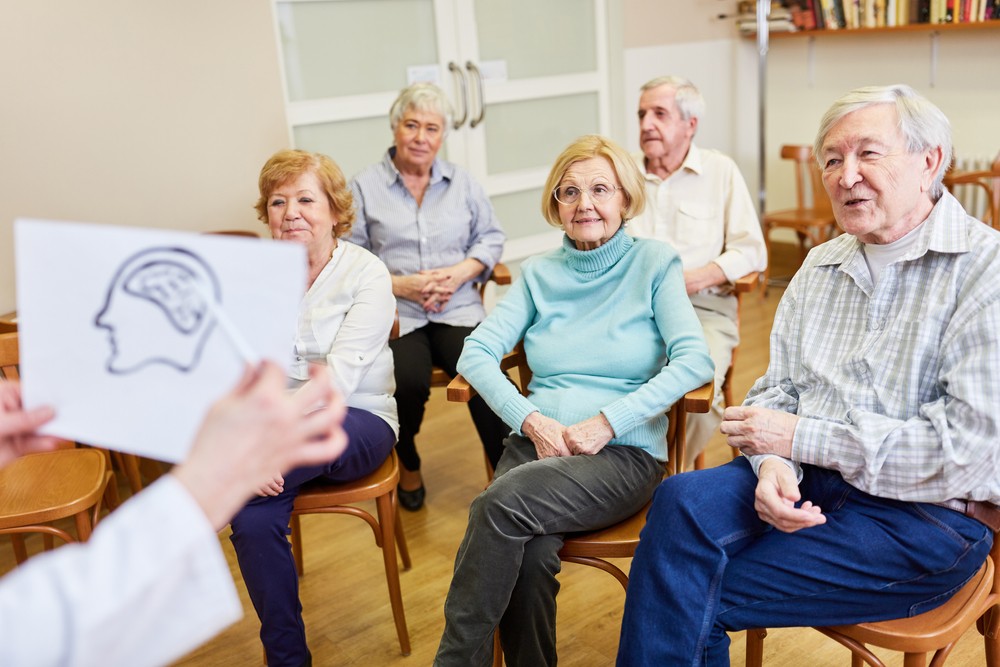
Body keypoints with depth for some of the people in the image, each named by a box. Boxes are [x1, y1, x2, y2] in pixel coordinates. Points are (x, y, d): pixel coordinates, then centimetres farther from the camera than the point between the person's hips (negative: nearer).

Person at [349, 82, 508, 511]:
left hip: (458, 309, 2)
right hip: (396, 315, -1)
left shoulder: (462, 182, 15)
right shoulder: (364, 187, 5)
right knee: (409, 384, -28)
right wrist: (402, 285, -13)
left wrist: (460, 272, -6)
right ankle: (408, 463, 5)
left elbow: (491, 238, 13)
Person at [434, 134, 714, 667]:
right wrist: (533, 421, -11)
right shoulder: (538, 273, 15)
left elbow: (695, 361, -7)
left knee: (504, 501, -30)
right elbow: (476, 353, 6)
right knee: (531, 554, -30)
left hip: (626, 452, -2)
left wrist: (606, 422, -15)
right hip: (536, 441, 3)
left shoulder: (655, 263, 7)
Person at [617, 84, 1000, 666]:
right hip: (806, 485, 6)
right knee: (683, 500, -24)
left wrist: (799, 437, -14)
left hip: (930, 518, -5)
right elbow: (777, 391, 10)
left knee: (692, 597, -17)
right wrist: (773, 464, -14)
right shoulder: (821, 266, 13)